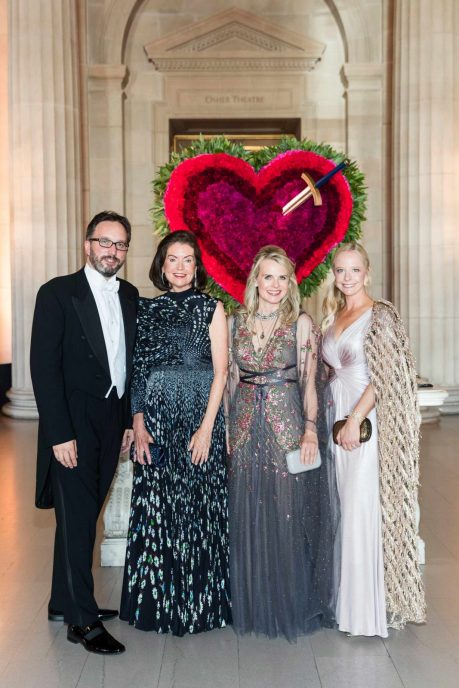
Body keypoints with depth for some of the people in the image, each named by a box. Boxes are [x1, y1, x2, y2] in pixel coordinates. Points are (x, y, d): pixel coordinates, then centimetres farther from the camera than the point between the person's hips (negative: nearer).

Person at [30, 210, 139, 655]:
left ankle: (65, 602, 29)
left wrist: (131, 420, 9)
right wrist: (60, 433, -17)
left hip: (112, 423, 6)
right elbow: (44, 367, -12)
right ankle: (82, 620, 11)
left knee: (83, 516, 14)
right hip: (72, 423, -5)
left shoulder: (130, 297, 10)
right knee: (77, 519, 0)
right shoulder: (57, 293, -7)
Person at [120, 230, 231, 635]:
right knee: (155, 507, 6)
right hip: (155, 420, 2)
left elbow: (221, 371, -1)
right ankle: (157, 602, 21)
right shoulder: (146, 308, 10)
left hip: (199, 417, -2)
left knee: (198, 506, 3)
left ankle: (199, 603, 20)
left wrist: (207, 427, -10)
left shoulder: (211, 308, 3)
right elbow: (137, 370, 7)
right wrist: (138, 421, -3)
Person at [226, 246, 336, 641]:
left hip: (287, 423, -3)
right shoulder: (236, 322, 7)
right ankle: (252, 605, 26)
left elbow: (310, 381, -3)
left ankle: (291, 606, 21)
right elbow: (230, 378, 10)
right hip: (245, 426, 3)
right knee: (248, 517, 9)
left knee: (287, 515, 3)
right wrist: (226, 427, 6)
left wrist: (311, 430, -12)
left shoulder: (302, 323, -1)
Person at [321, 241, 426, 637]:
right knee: (346, 507, 10)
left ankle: (371, 608, 9)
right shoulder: (334, 317, 14)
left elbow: (384, 378, -13)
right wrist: (334, 419, 10)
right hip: (338, 419, 7)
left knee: (365, 509, -4)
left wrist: (355, 421, -17)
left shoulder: (380, 315, -7)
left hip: (367, 422, -6)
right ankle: (349, 597, 22)